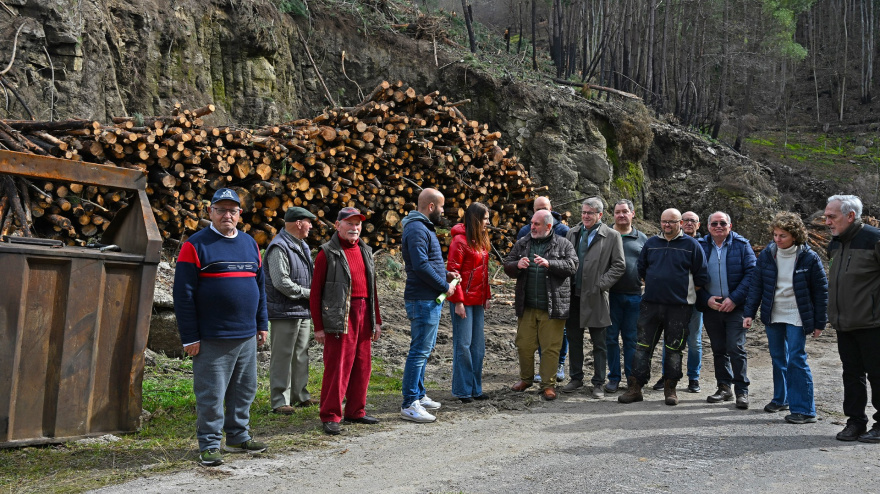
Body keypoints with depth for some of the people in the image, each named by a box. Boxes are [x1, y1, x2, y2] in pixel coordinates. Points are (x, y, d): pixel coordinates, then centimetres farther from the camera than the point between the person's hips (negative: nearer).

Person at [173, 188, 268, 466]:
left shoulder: (250, 244, 13)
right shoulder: (196, 245, -6)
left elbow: (260, 286, 19)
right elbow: (183, 294, -8)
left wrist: (262, 324, 14)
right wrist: (189, 337, -12)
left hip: (247, 337, 6)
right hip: (212, 339, -6)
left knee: (244, 390, 14)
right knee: (211, 394, 0)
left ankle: (239, 437, 28)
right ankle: (209, 445, 11)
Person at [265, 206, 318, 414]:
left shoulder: (302, 246, 16)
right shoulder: (279, 248, -15)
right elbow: (281, 282, -22)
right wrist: (308, 293, -13)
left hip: (303, 311, 10)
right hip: (284, 312, -9)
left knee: (301, 355, 15)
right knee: (282, 357, -4)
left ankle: (300, 395, 25)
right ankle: (280, 401, 1)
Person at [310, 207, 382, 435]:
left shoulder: (365, 251, 16)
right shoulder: (328, 253, -4)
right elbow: (315, 292, -6)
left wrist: (376, 320, 17)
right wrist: (318, 326, -9)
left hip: (363, 314, 7)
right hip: (340, 316, -7)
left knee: (362, 365, 10)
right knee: (337, 366, -6)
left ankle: (355, 411, 22)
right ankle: (330, 417, 2)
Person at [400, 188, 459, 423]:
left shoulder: (424, 227, 18)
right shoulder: (417, 229, -16)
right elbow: (421, 266, -25)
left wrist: (446, 274, 10)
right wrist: (445, 286, -15)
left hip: (430, 300, 11)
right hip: (423, 300, -11)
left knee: (424, 349, 18)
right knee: (420, 351, -9)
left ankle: (419, 395, 28)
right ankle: (409, 405, -6)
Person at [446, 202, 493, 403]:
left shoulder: (481, 241, 14)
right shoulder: (460, 240, -12)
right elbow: (453, 271, -15)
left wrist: (487, 296, 14)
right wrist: (458, 301, -18)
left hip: (477, 300, 9)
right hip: (464, 300, -8)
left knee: (478, 345, 11)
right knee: (463, 344, -2)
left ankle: (475, 388, 20)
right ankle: (463, 390, 5)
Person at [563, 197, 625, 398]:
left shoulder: (612, 236, -3)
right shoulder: (572, 233, 11)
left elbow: (619, 266, -5)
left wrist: (601, 284, -13)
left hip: (595, 297, -4)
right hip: (573, 294, 4)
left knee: (599, 343, 3)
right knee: (574, 340, 12)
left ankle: (598, 383, 10)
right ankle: (576, 378, 24)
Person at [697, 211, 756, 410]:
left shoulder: (741, 245, 1)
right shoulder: (700, 246, 6)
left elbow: (751, 273, -6)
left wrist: (734, 299, -14)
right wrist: (707, 299, -8)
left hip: (735, 307, -3)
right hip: (711, 307, 3)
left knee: (736, 348, -7)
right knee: (718, 349, 11)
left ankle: (742, 391, 0)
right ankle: (724, 387, 21)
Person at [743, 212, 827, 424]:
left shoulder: (809, 258, -10)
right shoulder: (767, 254, -1)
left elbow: (821, 291, -4)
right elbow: (756, 285, 3)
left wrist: (820, 323, -4)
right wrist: (749, 313, -3)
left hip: (796, 318, -4)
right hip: (772, 316, 4)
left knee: (796, 360, -9)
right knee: (778, 358, 14)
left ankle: (804, 410, -5)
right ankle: (780, 399, 31)